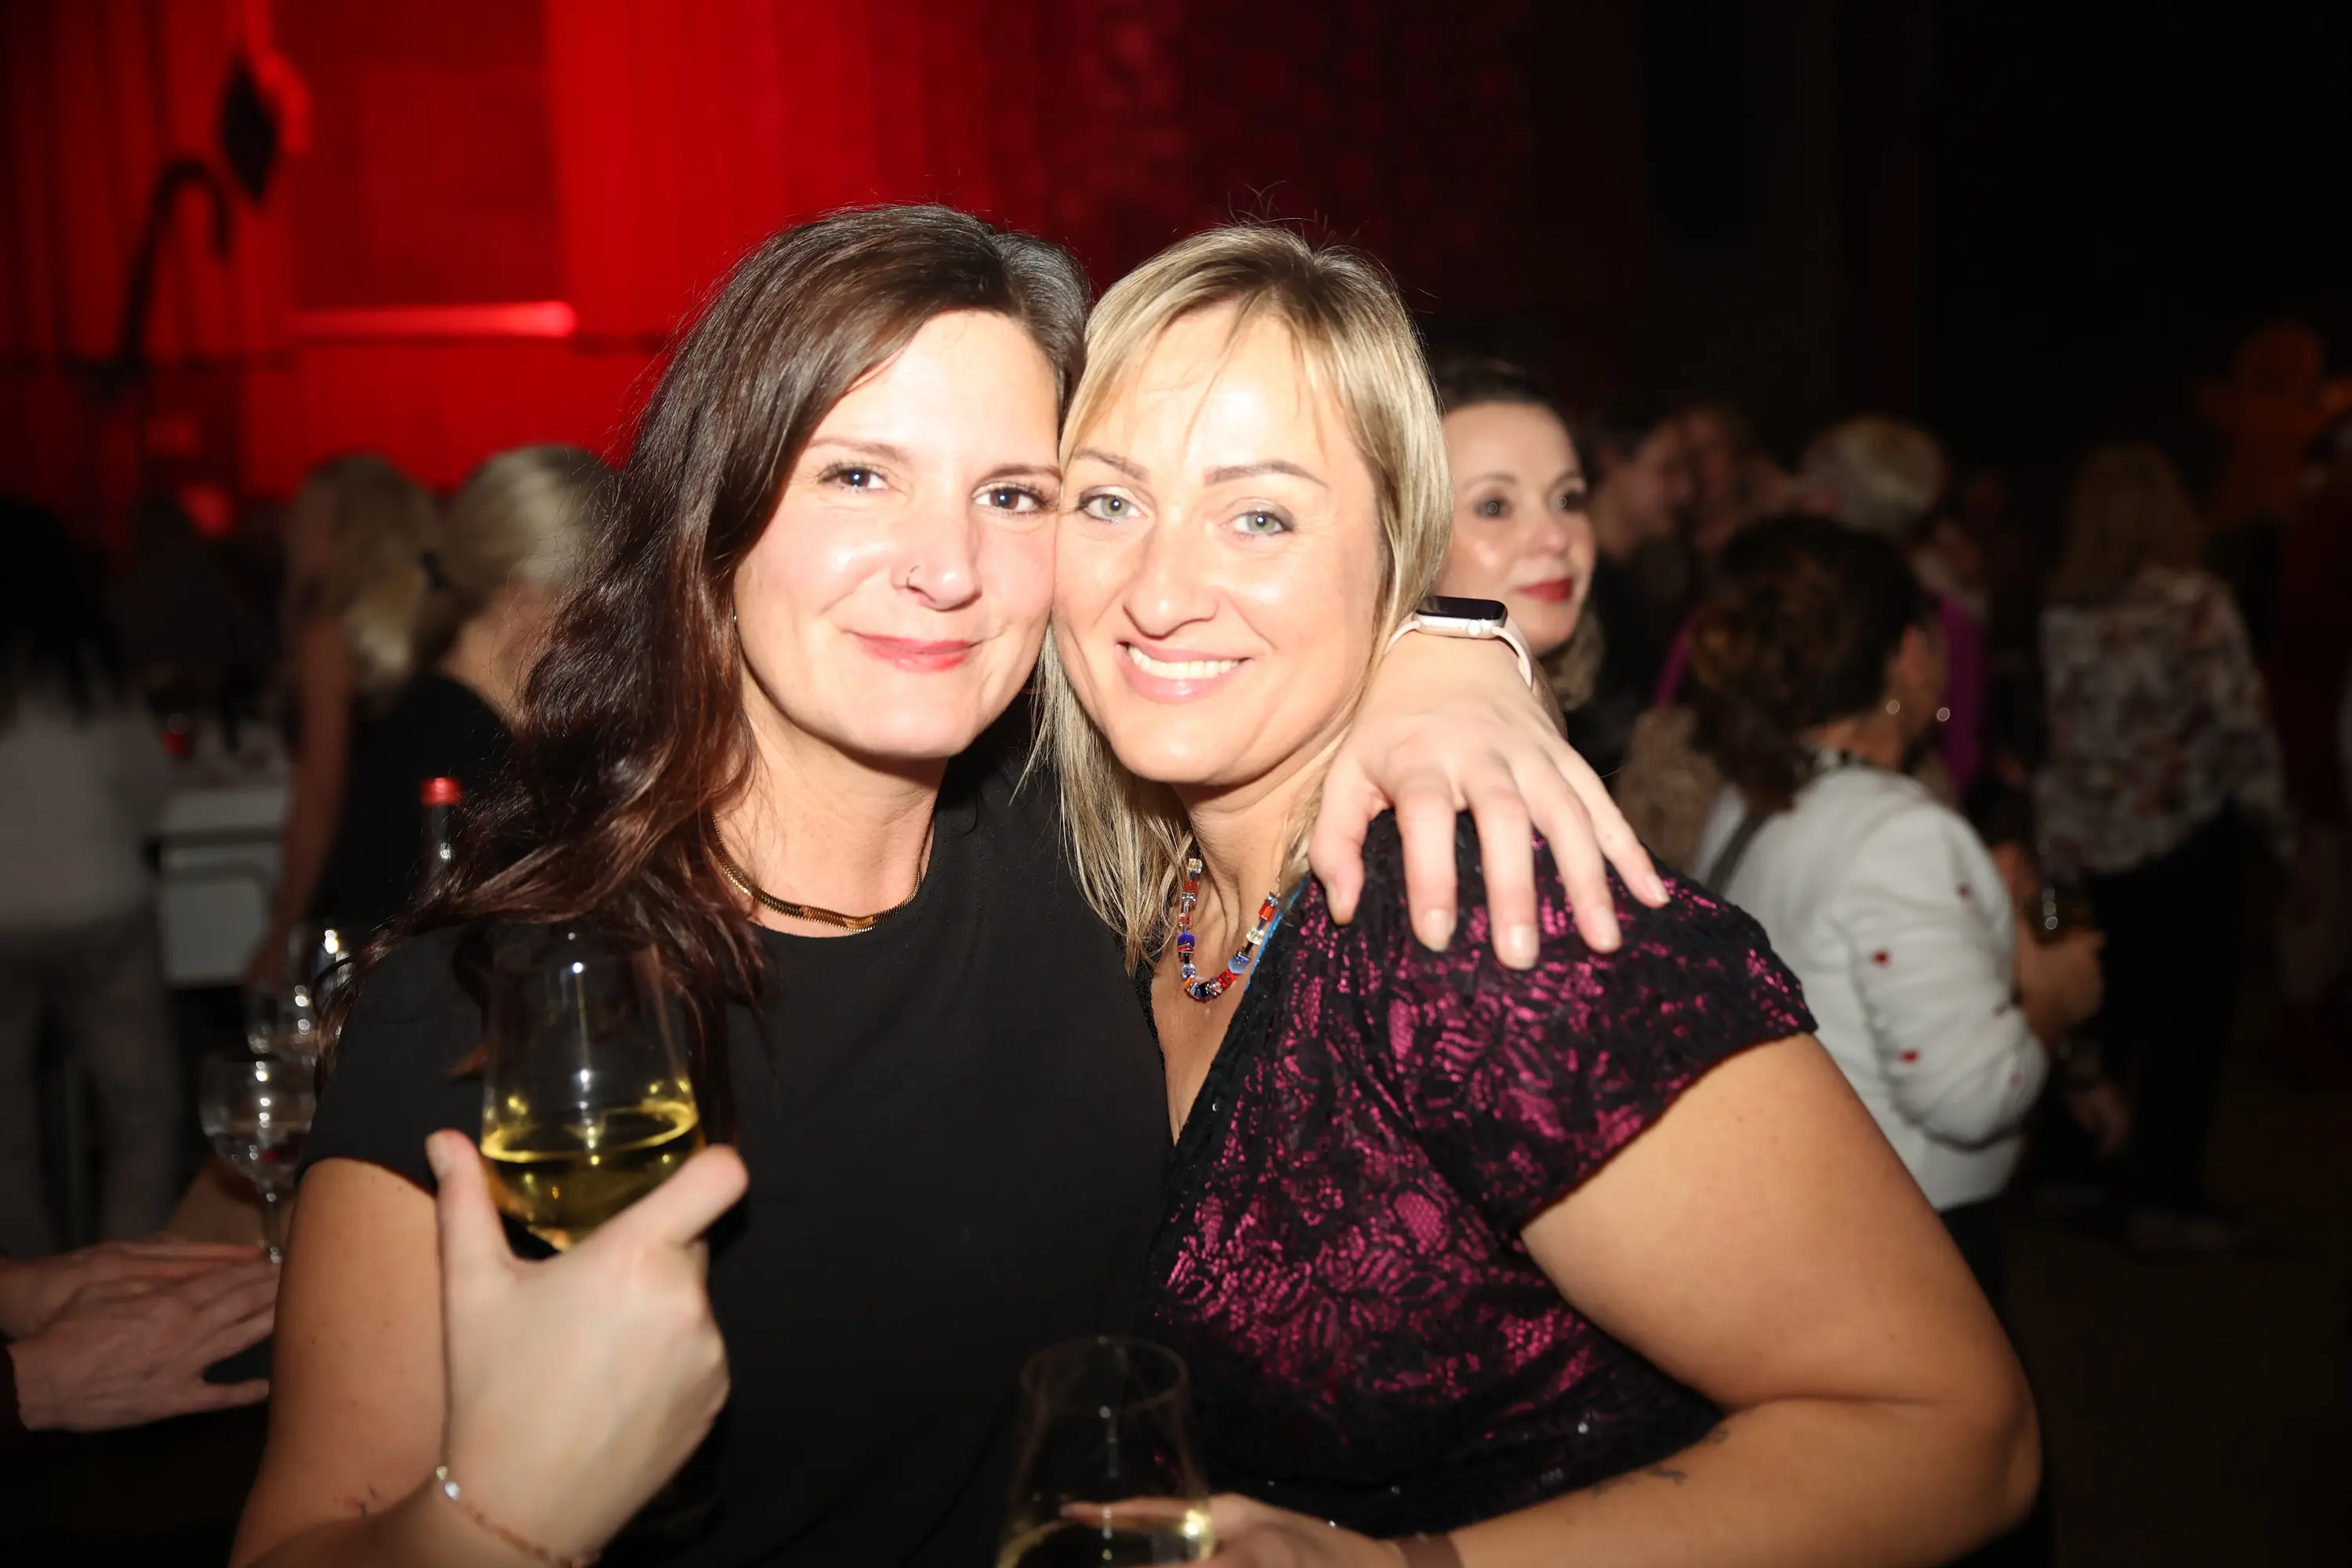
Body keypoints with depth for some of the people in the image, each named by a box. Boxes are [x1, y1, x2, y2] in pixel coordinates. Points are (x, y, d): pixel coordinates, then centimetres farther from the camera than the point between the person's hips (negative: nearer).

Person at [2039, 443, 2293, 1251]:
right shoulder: (2196, 604, -12)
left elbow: (2053, 731, 2)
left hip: (2093, 842, 4)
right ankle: (2164, 1196, 8)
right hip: (2189, 833, -4)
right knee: (2193, 1011, 6)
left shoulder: (2059, 614, -2)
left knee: (2108, 1003, 17)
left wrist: (2060, 835, 10)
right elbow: (2239, 723, -12)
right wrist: (2275, 820, 0)